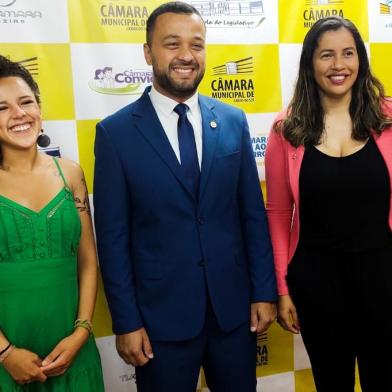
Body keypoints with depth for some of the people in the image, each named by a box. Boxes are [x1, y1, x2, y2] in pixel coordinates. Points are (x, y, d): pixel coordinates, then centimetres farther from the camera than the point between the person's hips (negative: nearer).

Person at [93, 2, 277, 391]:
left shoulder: (233, 121, 1)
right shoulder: (115, 132, -7)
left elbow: (253, 213, 4)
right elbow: (112, 236, -6)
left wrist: (264, 291, 3)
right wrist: (126, 322, -7)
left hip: (234, 307, 3)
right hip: (161, 315, -2)